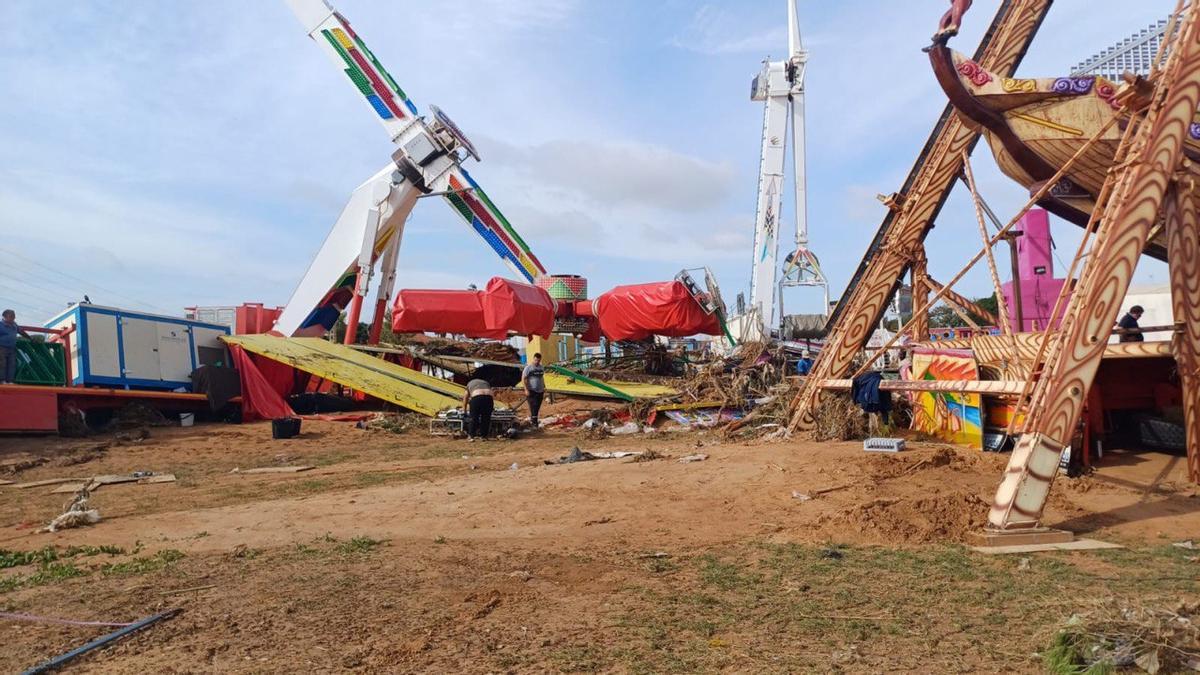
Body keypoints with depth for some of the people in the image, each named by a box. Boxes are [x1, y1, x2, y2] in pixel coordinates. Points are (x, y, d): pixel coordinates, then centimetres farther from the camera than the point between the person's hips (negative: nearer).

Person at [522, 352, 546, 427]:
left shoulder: (541, 367, 11)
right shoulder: (528, 368, -8)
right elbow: (523, 379, -10)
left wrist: (544, 388, 20)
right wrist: (526, 389, -17)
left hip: (540, 391, 6)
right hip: (532, 391, -6)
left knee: (537, 407, 9)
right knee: (533, 407, -11)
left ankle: (531, 420, 24)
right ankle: (534, 423, -8)